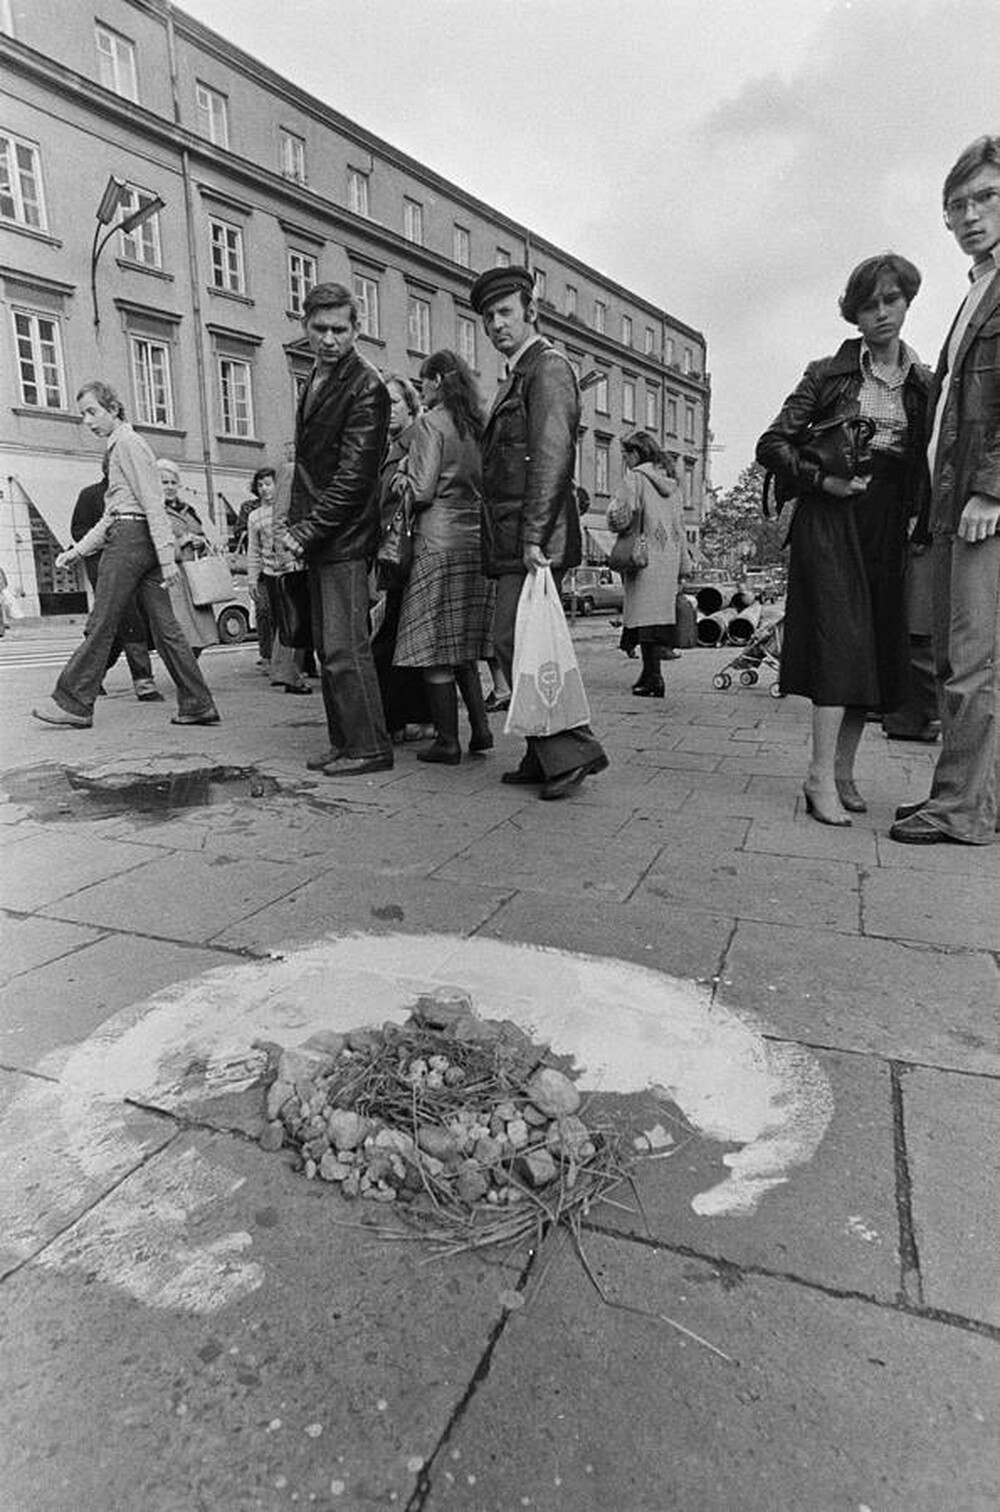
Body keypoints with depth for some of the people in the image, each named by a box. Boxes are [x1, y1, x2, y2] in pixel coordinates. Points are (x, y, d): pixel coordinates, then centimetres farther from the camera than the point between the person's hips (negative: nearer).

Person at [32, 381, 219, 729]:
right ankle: (198, 705, 3)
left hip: (131, 537, -10)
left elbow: (152, 502, -14)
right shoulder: (117, 447, 25)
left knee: (102, 623, -5)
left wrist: (166, 556, -21)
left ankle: (73, 703, 2)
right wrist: (78, 550, 21)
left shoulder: (127, 443, -5)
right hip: (142, 541, 10)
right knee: (164, 625, 4)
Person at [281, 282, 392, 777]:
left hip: (345, 537, -9)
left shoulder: (366, 388, -10)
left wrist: (308, 530, -16)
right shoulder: (317, 379, 18)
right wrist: (297, 526, 11)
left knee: (345, 649, -8)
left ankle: (371, 747, 2)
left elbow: (354, 476, -17)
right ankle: (344, 741, 20)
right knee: (326, 648, 11)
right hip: (316, 536, 9)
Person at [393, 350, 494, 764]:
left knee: (434, 649, -1)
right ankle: (480, 727, 11)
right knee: (462, 646, 15)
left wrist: (399, 478, 7)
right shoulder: (476, 426, 14)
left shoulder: (430, 424, -5)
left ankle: (448, 741, 1)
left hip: (438, 540, -7)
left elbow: (422, 491, -12)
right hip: (477, 542, 7)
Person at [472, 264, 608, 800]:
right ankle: (546, 757, 13)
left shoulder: (548, 367, -4)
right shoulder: (517, 375, 25)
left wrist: (535, 536, -23)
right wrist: (517, 537, 14)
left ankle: (572, 748, -6)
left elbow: (551, 456, -16)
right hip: (511, 538, 10)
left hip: (535, 536, -10)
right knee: (518, 644, 8)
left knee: (514, 640, -14)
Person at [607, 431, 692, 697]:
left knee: (646, 615, -8)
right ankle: (650, 673, 11)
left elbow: (622, 518, -14)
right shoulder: (671, 482, 18)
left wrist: (613, 507, 8)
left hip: (645, 555, -7)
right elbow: (678, 526, 20)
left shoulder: (636, 477, -5)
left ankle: (653, 678, -12)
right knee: (661, 612, 8)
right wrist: (684, 563, 23)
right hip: (669, 556, 7)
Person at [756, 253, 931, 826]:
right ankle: (821, 776, -16)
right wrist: (823, 480, -11)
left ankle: (844, 772, 9)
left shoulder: (923, 382, 15)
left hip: (889, 522, 5)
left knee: (879, 644, 2)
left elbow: (927, 464, 16)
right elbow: (772, 444, 1)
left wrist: (918, 519, -1)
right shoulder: (830, 373, 5)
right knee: (840, 635, -16)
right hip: (831, 515, -4)